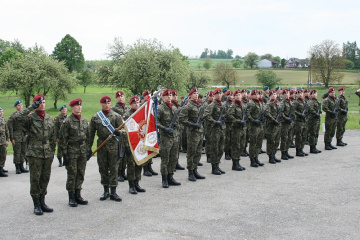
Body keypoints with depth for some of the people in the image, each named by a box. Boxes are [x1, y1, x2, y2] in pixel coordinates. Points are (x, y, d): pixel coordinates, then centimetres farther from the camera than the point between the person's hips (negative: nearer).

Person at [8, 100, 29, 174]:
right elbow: (10, 128, -6)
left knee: (23, 152, 9)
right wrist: (12, 138, -11)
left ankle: (21, 167, 17)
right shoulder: (12, 116, -3)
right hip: (16, 137, -5)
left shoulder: (25, 115, 12)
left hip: (24, 136, 5)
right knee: (17, 153, -3)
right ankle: (17, 168, 3)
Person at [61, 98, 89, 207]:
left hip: (83, 151, 5)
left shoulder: (84, 120, 10)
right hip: (72, 152, -5)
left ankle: (78, 196, 18)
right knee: (72, 175, -1)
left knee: (81, 174, 9)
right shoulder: (67, 121, -7)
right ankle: (71, 198, 7)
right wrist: (65, 153, -12)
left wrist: (88, 149, 11)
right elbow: (63, 139, -8)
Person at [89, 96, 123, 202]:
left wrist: (119, 132, -25)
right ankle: (106, 191, 19)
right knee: (103, 168, 7)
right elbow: (91, 133, 11)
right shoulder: (95, 117, 7)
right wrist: (89, 147, 9)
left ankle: (113, 192, 7)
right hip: (101, 145, 2)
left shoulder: (116, 116, 2)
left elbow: (123, 129, -2)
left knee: (114, 168, 0)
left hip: (113, 144, -2)